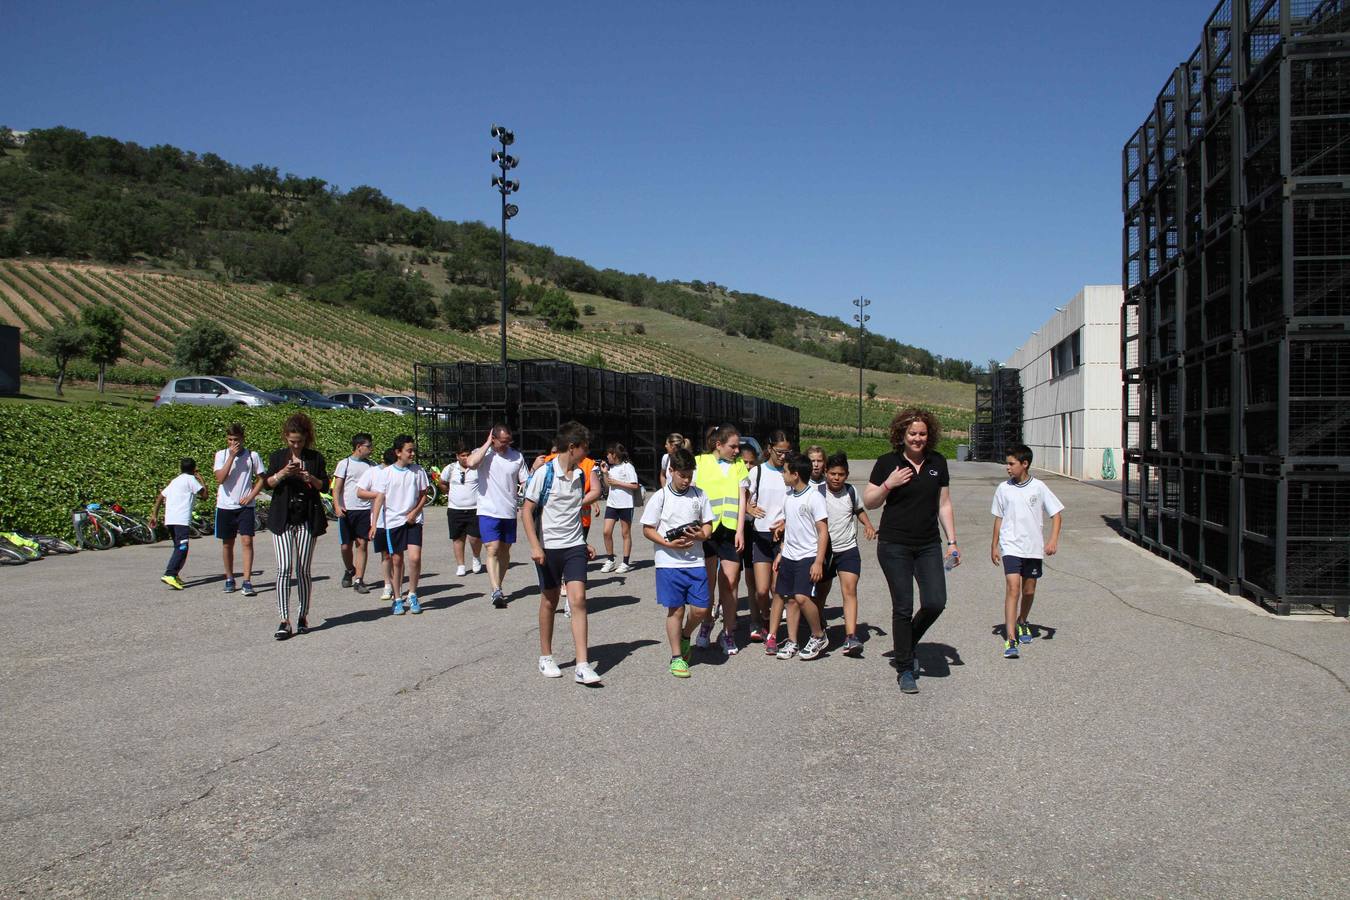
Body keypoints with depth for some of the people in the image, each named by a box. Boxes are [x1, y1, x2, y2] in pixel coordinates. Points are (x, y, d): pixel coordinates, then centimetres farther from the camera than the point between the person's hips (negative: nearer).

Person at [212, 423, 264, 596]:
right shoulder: (221, 455, 1)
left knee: (247, 541, -11)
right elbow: (220, 478, -12)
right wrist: (231, 456, -16)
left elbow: (261, 480, 6)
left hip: (245, 506, -1)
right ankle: (229, 579, 25)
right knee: (227, 543, 10)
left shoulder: (252, 456, 0)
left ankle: (247, 582, -10)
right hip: (225, 506, 1)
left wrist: (250, 496, -8)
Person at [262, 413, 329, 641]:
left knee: (303, 570, 3)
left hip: (307, 519, 0)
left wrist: (311, 479, -15)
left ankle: (303, 617, 16)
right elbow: (268, 482, 1)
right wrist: (283, 473, -17)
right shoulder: (277, 456, 8)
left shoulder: (315, 458, 6)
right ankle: (284, 621, -11)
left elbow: (325, 485, 4)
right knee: (284, 568, -10)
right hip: (283, 519, 0)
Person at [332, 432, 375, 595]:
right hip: (347, 510, -2)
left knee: (362, 544, -5)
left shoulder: (371, 465, 11)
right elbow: (337, 487, -3)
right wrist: (337, 505, -17)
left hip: (365, 510, 2)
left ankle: (359, 580, -3)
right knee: (346, 545, 4)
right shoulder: (344, 464, 2)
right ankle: (349, 571, 31)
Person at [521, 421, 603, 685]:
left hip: (574, 546, 4)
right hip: (548, 547, -3)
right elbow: (527, 510, -10)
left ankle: (583, 666, -9)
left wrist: (585, 543, 20)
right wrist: (535, 546, -18)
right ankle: (546, 657, 27)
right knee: (549, 602, 9)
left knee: (578, 600, -8)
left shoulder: (580, 474, 6)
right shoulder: (544, 474, -10)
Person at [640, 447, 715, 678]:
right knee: (676, 609, 2)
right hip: (669, 562, -3)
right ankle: (676, 657, 17)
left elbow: (708, 525, 11)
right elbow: (648, 529, -1)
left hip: (695, 561, 3)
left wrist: (700, 535, -11)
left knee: (701, 608, 0)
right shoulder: (660, 497, -3)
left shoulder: (699, 495, 5)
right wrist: (669, 543, -15)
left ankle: (685, 636, 31)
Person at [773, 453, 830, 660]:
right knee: (791, 599, 7)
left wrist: (819, 562, -16)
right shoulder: (788, 496, 11)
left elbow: (823, 531, -12)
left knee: (802, 597, -18)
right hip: (789, 556, 7)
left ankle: (819, 637, 1)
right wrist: (780, 554, 17)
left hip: (808, 556, -7)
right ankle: (792, 642, 15)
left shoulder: (814, 497, -11)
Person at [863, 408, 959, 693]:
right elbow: (868, 502, 1)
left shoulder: (937, 462, 7)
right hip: (894, 546, -3)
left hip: (929, 546, 3)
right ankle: (905, 670, 11)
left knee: (935, 602, -8)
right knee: (903, 607, -2)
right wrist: (888, 484, -16)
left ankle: (908, 643, 22)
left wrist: (952, 541, 8)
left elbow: (944, 504, 12)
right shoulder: (888, 462, -3)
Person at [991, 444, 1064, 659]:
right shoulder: (1003, 489, 1)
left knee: (1029, 591, 12)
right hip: (1011, 546, -1)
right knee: (1013, 587, -15)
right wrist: (994, 546, 12)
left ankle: (1022, 622, 40)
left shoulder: (1039, 487, -3)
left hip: (1033, 548, 1)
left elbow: (1057, 514, 2)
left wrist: (1053, 540, -9)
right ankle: (1010, 638, -18)